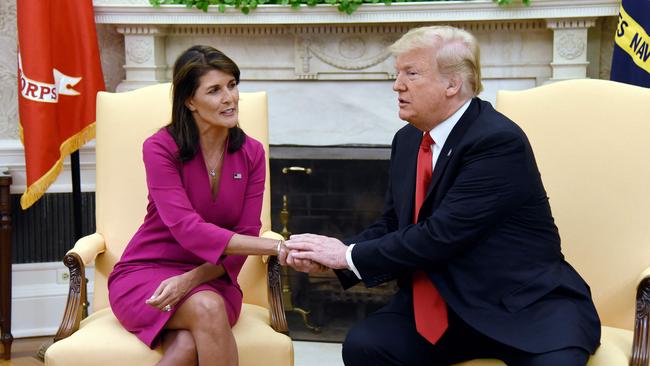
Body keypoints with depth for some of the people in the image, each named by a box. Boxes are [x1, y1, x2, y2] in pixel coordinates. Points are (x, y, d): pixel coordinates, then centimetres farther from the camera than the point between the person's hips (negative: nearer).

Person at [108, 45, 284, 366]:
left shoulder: (251, 153, 1)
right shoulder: (160, 148, -12)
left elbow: (246, 234, -3)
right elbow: (187, 228, -24)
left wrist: (191, 278, -23)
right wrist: (278, 247, -32)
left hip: (209, 279, 3)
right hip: (146, 274, -2)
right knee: (208, 308, -36)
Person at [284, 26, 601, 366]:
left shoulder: (499, 141, -19)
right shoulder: (407, 140, 7)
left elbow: (440, 236, -23)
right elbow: (391, 225, 13)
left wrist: (349, 255, -15)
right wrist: (330, 254, -4)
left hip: (527, 303, -7)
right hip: (448, 303, 7)